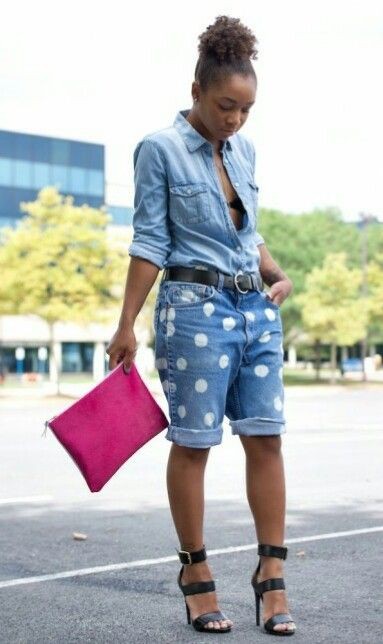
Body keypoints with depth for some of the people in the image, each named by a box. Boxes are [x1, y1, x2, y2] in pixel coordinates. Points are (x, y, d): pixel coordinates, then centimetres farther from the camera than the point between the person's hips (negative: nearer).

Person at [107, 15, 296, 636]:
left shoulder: (245, 149, 12)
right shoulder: (160, 149, -5)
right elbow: (150, 242, -6)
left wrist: (278, 275, 5)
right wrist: (127, 325, -8)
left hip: (257, 309, 6)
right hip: (196, 306, -6)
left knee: (266, 438, 1)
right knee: (193, 442, 2)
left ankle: (271, 573, 9)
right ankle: (195, 571, 16)